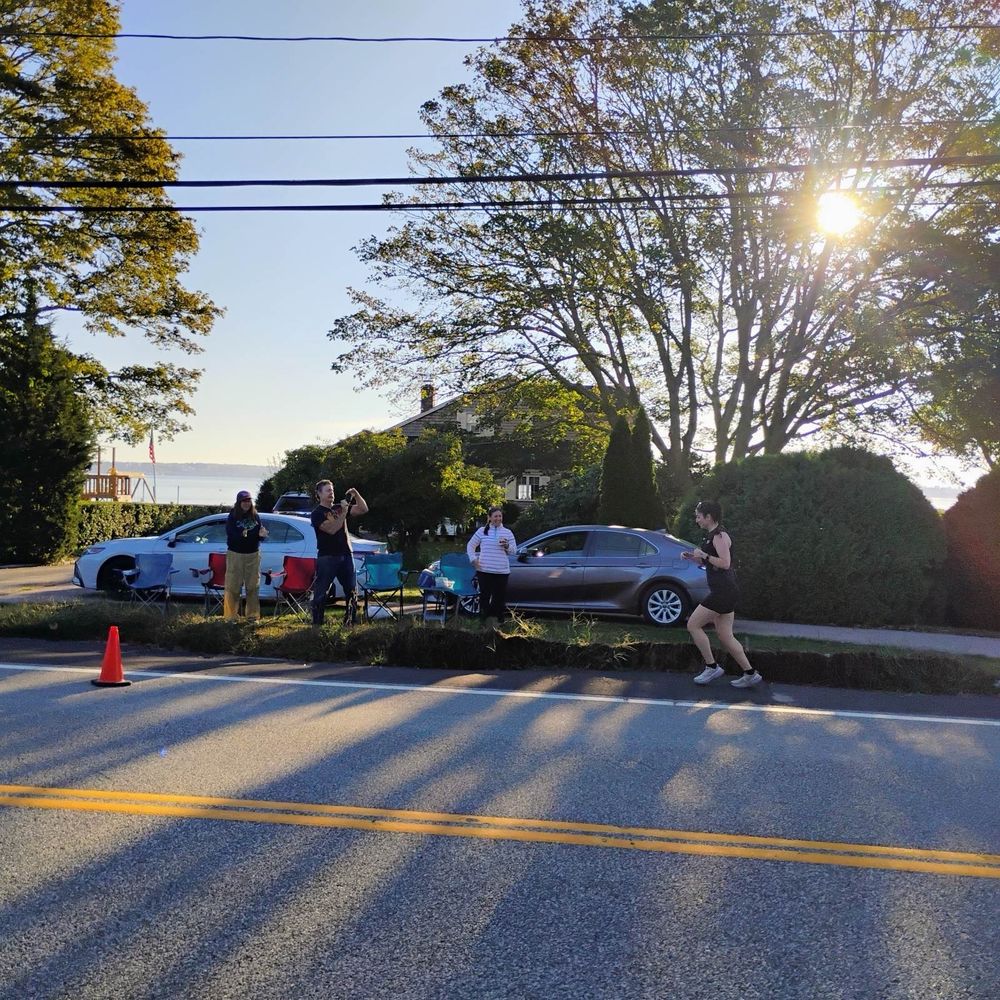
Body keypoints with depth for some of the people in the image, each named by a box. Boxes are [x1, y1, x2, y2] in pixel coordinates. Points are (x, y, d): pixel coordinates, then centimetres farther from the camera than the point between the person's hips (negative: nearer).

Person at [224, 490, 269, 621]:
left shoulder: (255, 516, 7)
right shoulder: (232, 517, -3)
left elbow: (260, 534, 6)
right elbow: (230, 534, -15)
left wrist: (262, 534, -17)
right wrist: (242, 535, -34)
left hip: (253, 555, 3)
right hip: (235, 554, -3)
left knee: (253, 586, 6)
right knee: (233, 586, -3)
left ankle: (252, 615, 15)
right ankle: (230, 616, 3)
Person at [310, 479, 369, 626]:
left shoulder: (339, 508, 14)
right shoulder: (317, 514, -3)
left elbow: (363, 509, 7)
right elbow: (332, 529, -18)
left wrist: (355, 494, -6)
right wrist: (343, 513, -18)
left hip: (346, 555, 6)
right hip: (327, 557, -6)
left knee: (351, 591, 9)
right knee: (321, 593, -4)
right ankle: (317, 623, 0)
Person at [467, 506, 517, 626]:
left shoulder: (507, 532, 7)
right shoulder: (482, 531, 6)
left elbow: (514, 550, 8)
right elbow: (470, 545, 12)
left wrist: (507, 546, -13)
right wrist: (473, 559, 0)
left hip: (502, 571, 0)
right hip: (484, 570, 0)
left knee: (500, 597, 2)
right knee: (485, 595, 5)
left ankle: (500, 620, 13)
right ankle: (482, 620, 15)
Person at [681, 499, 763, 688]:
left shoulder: (719, 535, -13)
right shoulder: (713, 535, 18)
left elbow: (725, 563, -23)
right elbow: (711, 563, 27)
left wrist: (704, 555, -14)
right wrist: (692, 557, 13)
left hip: (723, 592, -10)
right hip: (724, 592, 10)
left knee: (693, 625, -5)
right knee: (725, 637, 10)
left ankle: (712, 667, 1)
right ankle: (750, 674, 13)